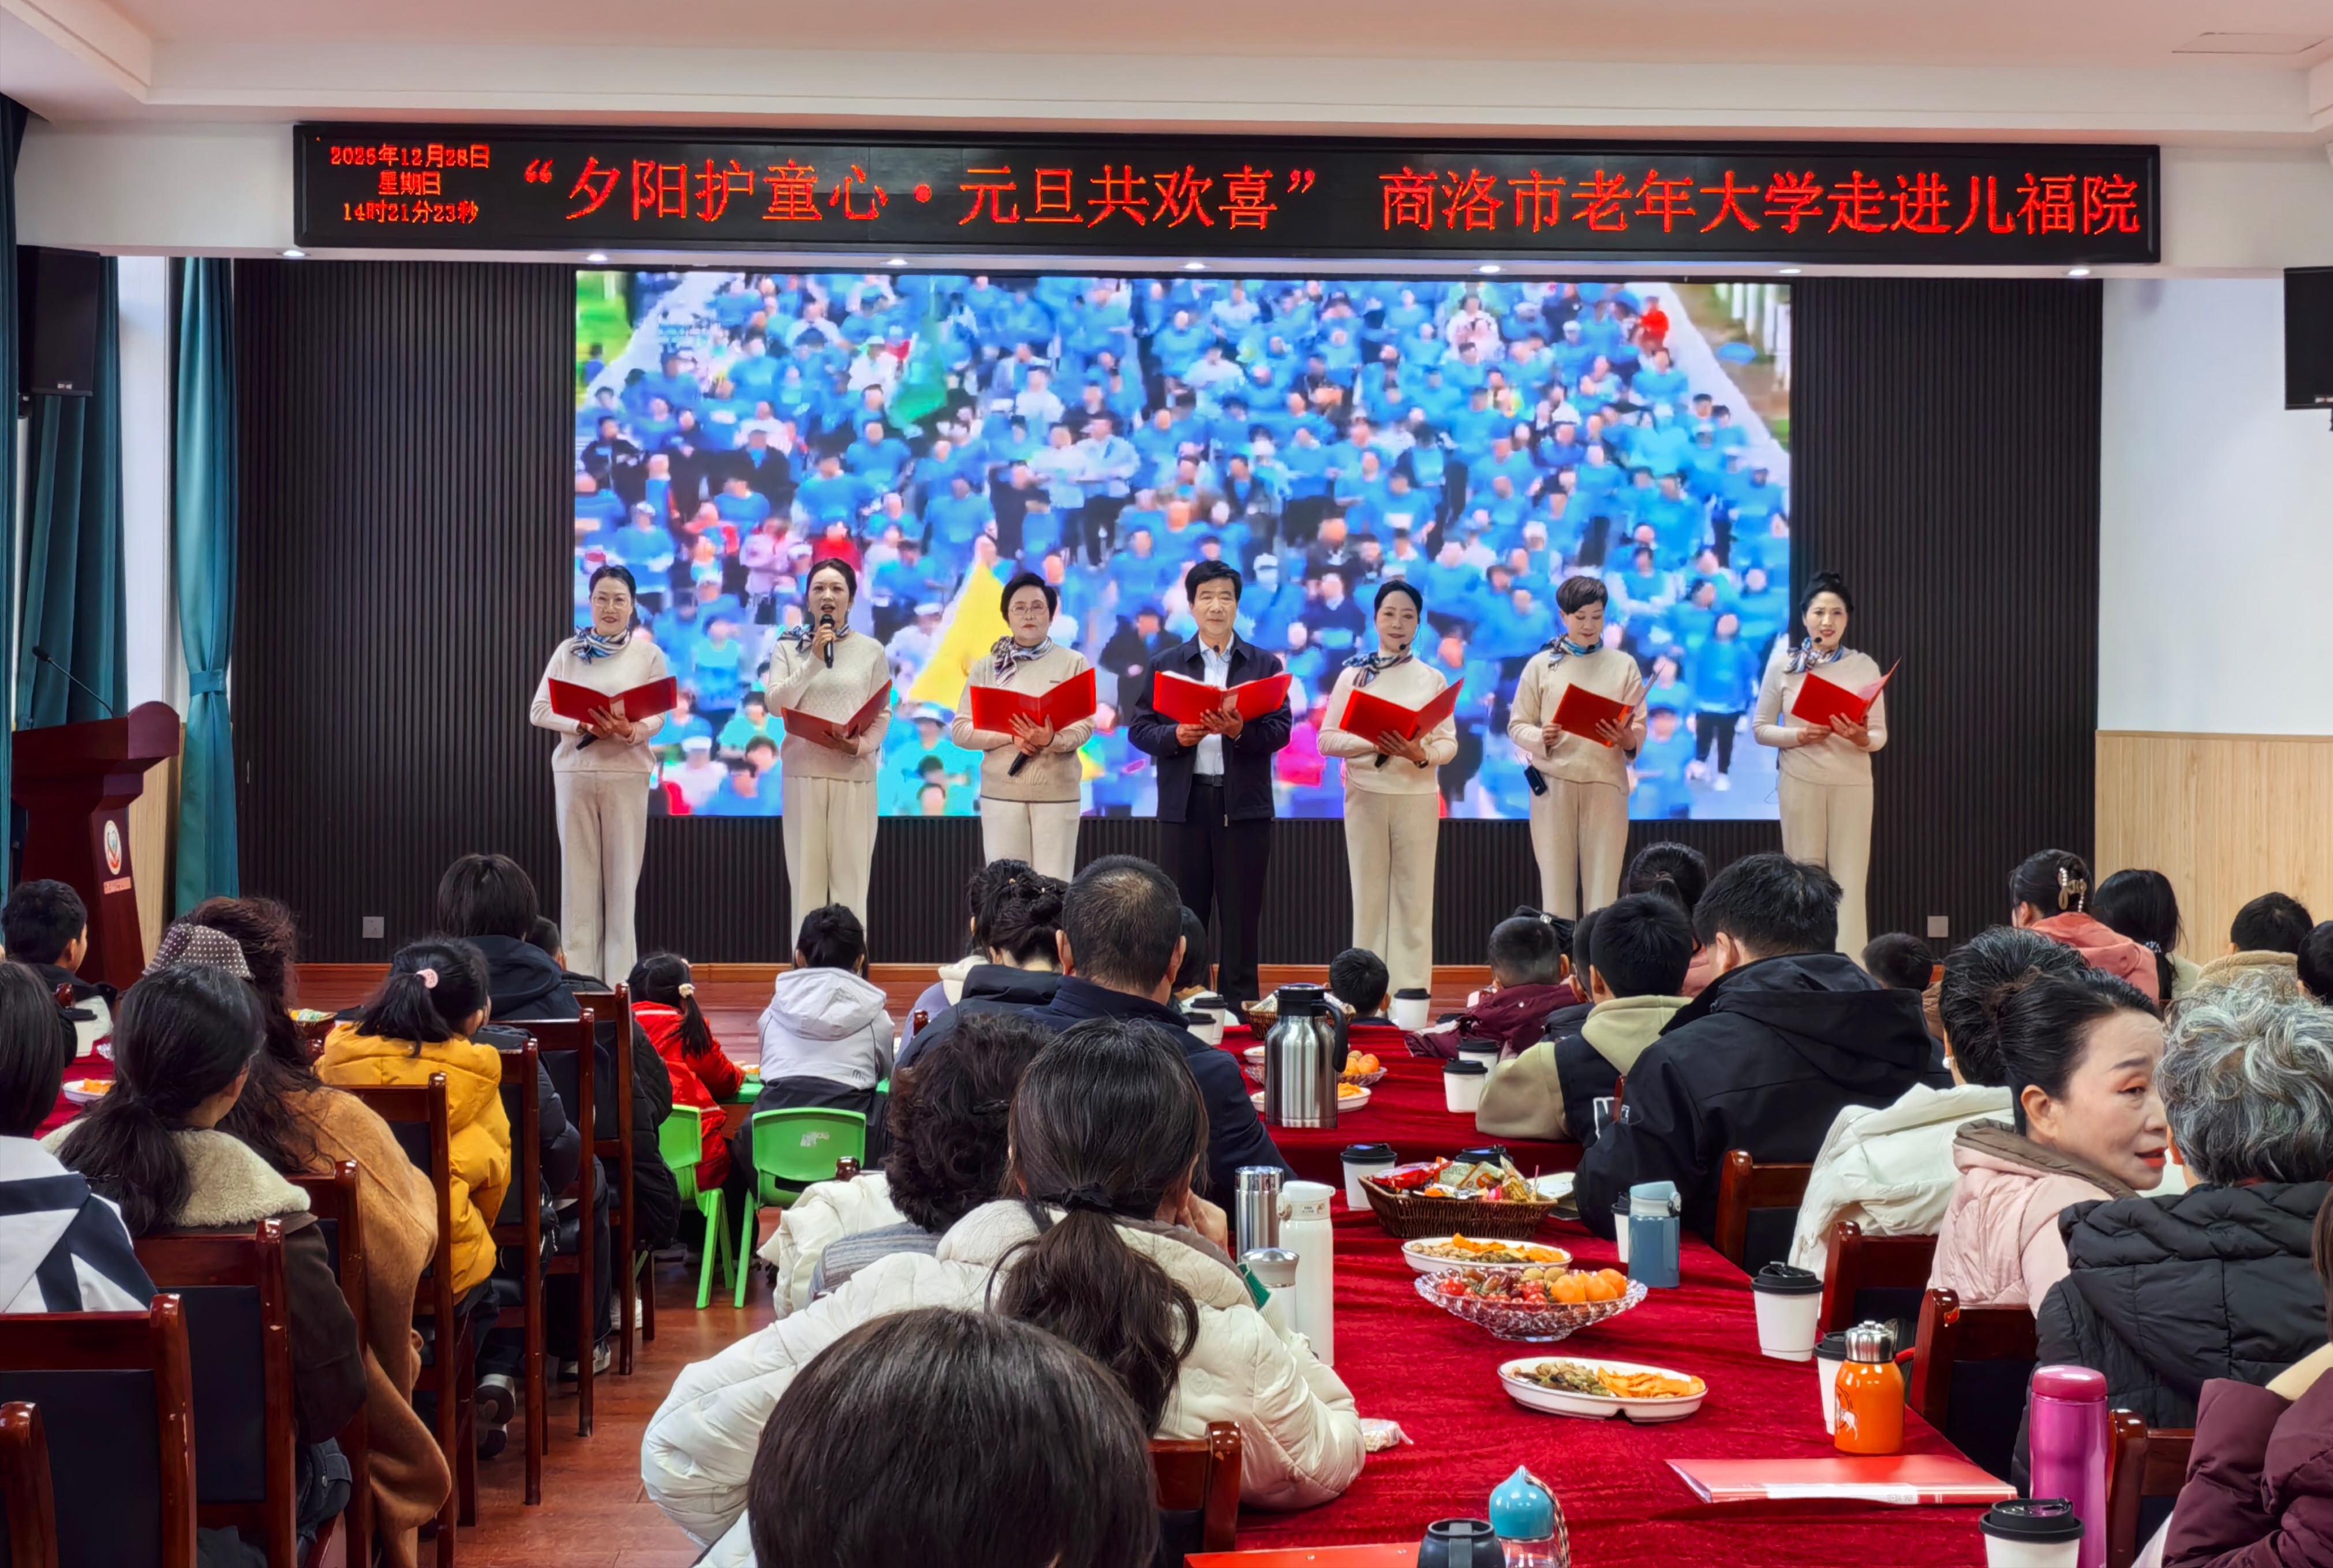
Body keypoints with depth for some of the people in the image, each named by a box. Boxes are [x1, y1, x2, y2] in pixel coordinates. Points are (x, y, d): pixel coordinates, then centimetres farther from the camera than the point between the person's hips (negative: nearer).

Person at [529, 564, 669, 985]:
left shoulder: (649, 654, 4)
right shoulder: (569, 650, 7)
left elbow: (657, 717, -2)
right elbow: (539, 711, 2)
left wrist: (631, 731, -24)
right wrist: (583, 726, -15)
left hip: (626, 774, -1)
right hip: (574, 772, 1)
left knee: (622, 874, 1)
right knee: (578, 872, 3)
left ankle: (619, 978, 4)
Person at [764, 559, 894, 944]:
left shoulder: (871, 650, 7)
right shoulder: (788, 647, 8)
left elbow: (883, 715, 5)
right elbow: (777, 704, -4)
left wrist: (863, 745, -14)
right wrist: (814, 661, -11)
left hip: (855, 772, 0)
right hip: (803, 771, 0)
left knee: (850, 876, -1)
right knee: (806, 873, 0)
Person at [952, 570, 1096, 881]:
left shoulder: (1073, 663, 5)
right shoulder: (987, 667, 7)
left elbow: (1084, 726, -2)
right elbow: (961, 730, 2)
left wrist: (1051, 740, -23)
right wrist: (1012, 737, -13)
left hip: (1057, 793, -1)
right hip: (1001, 792, 1)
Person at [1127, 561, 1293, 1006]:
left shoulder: (1265, 665, 8)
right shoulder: (1165, 664, 10)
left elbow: (1281, 729, -1)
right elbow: (1139, 728, 4)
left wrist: (1241, 731, -20)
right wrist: (1176, 736, -15)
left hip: (1245, 805, 0)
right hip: (1184, 803, 1)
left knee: (1240, 914, 3)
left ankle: (1239, 1004, 10)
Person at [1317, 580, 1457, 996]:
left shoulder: (1432, 678, 7)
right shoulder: (1353, 674, 5)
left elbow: (1449, 743, 4)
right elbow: (1327, 739, 1)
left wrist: (1422, 754, -17)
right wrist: (1373, 743, -15)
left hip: (1418, 796, 0)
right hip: (1366, 795, 0)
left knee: (1414, 896, 0)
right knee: (1369, 894, 2)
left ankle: (1412, 991, 3)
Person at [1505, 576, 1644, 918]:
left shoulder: (1624, 665, 8)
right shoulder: (1540, 664, 6)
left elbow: (1640, 730, 5)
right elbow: (1517, 726, 5)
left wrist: (1626, 738, -18)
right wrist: (1541, 738, -15)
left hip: (1606, 784, 0)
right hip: (1553, 784, 0)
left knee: (1603, 887, -1)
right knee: (1556, 883, 0)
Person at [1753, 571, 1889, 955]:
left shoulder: (1864, 666, 2)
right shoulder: (1783, 664, 1)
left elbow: (1881, 734, 3)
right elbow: (1760, 727, 4)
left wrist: (1862, 739, -20)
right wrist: (1798, 736, -14)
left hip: (1852, 783, 0)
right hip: (1800, 781, 0)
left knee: (1849, 878, -1)